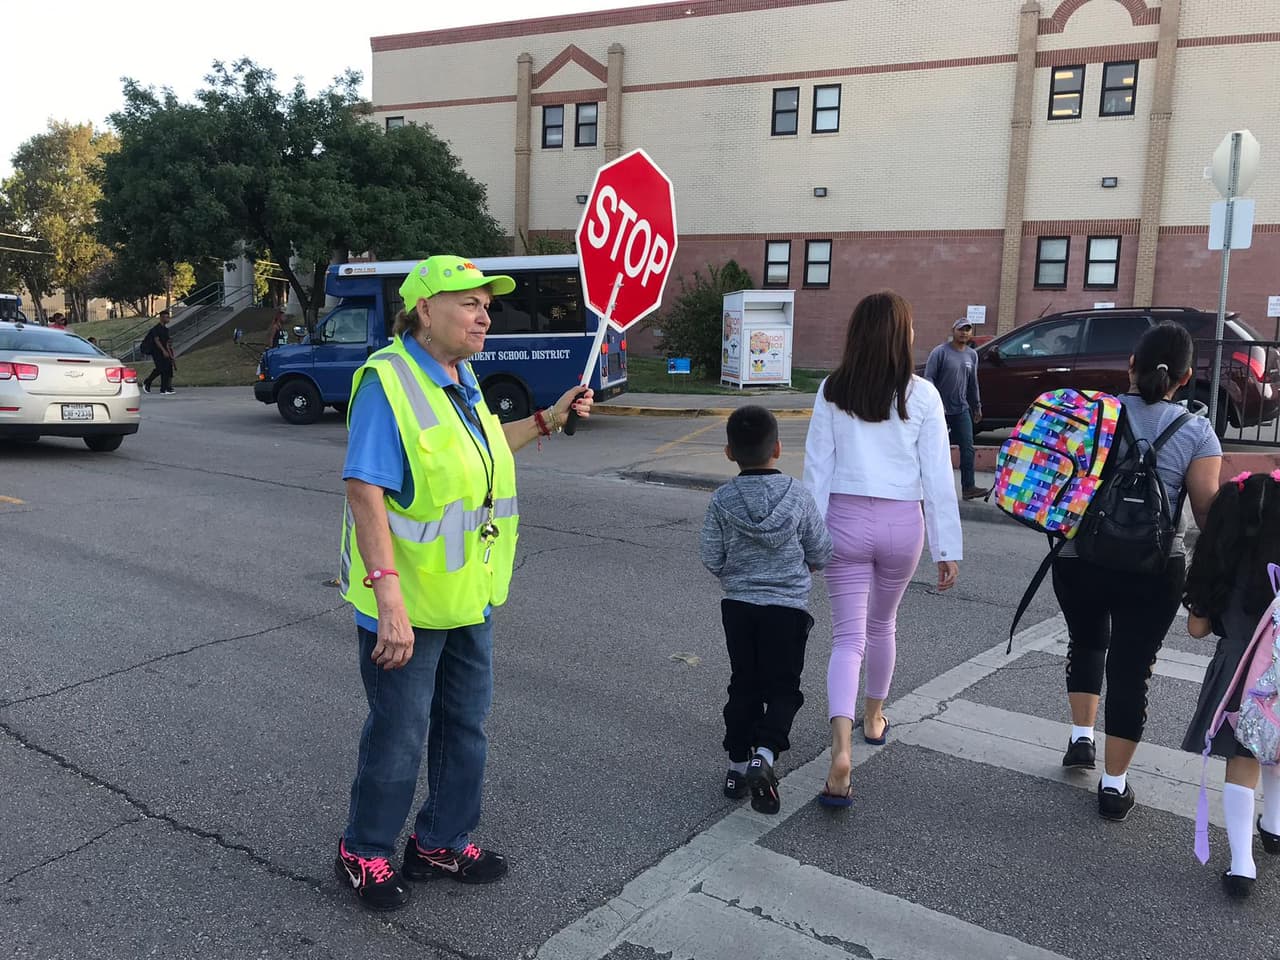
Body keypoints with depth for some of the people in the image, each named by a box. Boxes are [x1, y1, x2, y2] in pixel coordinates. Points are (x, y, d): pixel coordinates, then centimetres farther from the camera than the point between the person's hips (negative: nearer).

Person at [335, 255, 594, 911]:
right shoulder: (387, 380, -20)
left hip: (468, 596, 9)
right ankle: (364, 853, 30)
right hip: (406, 604, -8)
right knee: (398, 734, 7)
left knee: (465, 725, 18)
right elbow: (365, 492, -27)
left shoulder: (461, 379, 7)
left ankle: (441, 843, 37)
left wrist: (550, 418, 19)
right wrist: (389, 598, -34)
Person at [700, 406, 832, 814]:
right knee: (783, 688, 8)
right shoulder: (799, 496, -10)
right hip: (788, 607, -2)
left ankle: (738, 765, 20)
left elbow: (712, 559, -4)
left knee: (744, 686, 15)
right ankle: (764, 754, -12)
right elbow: (822, 554, -3)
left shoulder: (722, 500, -8)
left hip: (737, 606, 2)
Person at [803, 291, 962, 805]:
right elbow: (937, 476, -5)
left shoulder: (832, 391, -3)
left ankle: (841, 747, -18)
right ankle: (873, 718, 43)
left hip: (845, 518, 0)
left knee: (847, 637, 1)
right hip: (901, 522, 0)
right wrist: (947, 548, 0)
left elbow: (818, 467, -2)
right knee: (882, 625, 23)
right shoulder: (921, 395, -6)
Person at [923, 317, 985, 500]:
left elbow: (973, 383, 19)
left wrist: (977, 406, 20)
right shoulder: (940, 351, -9)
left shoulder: (972, 355, 11)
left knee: (968, 449, -2)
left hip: (962, 409, 5)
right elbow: (928, 377, -13)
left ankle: (968, 487, 0)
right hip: (941, 409, -5)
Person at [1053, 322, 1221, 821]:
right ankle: (1113, 785, 15)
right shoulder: (1196, 432, -6)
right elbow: (1208, 512, -7)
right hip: (1152, 572, -1)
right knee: (1130, 670, 8)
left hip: (1078, 560, 2)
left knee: (1087, 643, 27)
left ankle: (1081, 738, 26)